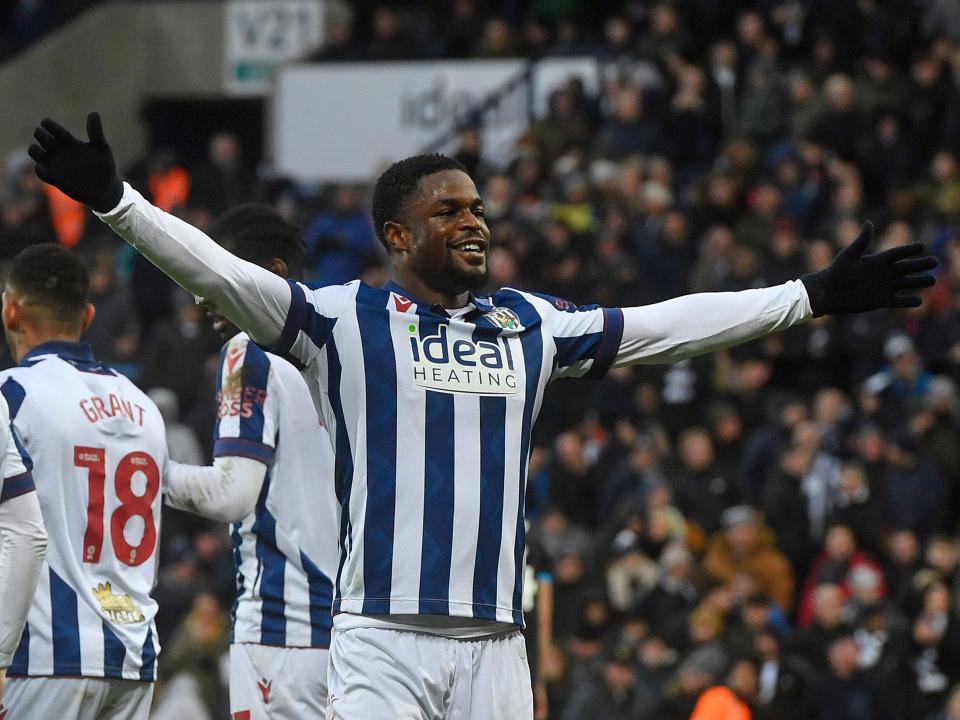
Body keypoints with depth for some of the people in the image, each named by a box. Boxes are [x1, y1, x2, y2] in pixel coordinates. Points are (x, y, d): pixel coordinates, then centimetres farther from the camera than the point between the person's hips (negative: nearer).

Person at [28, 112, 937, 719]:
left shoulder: (529, 325, 15)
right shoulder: (343, 318, 1)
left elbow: (667, 325, 20)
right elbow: (221, 275, -10)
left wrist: (813, 296, 21)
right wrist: (114, 203, -23)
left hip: (494, 642, 5)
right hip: (382, 635, -5)